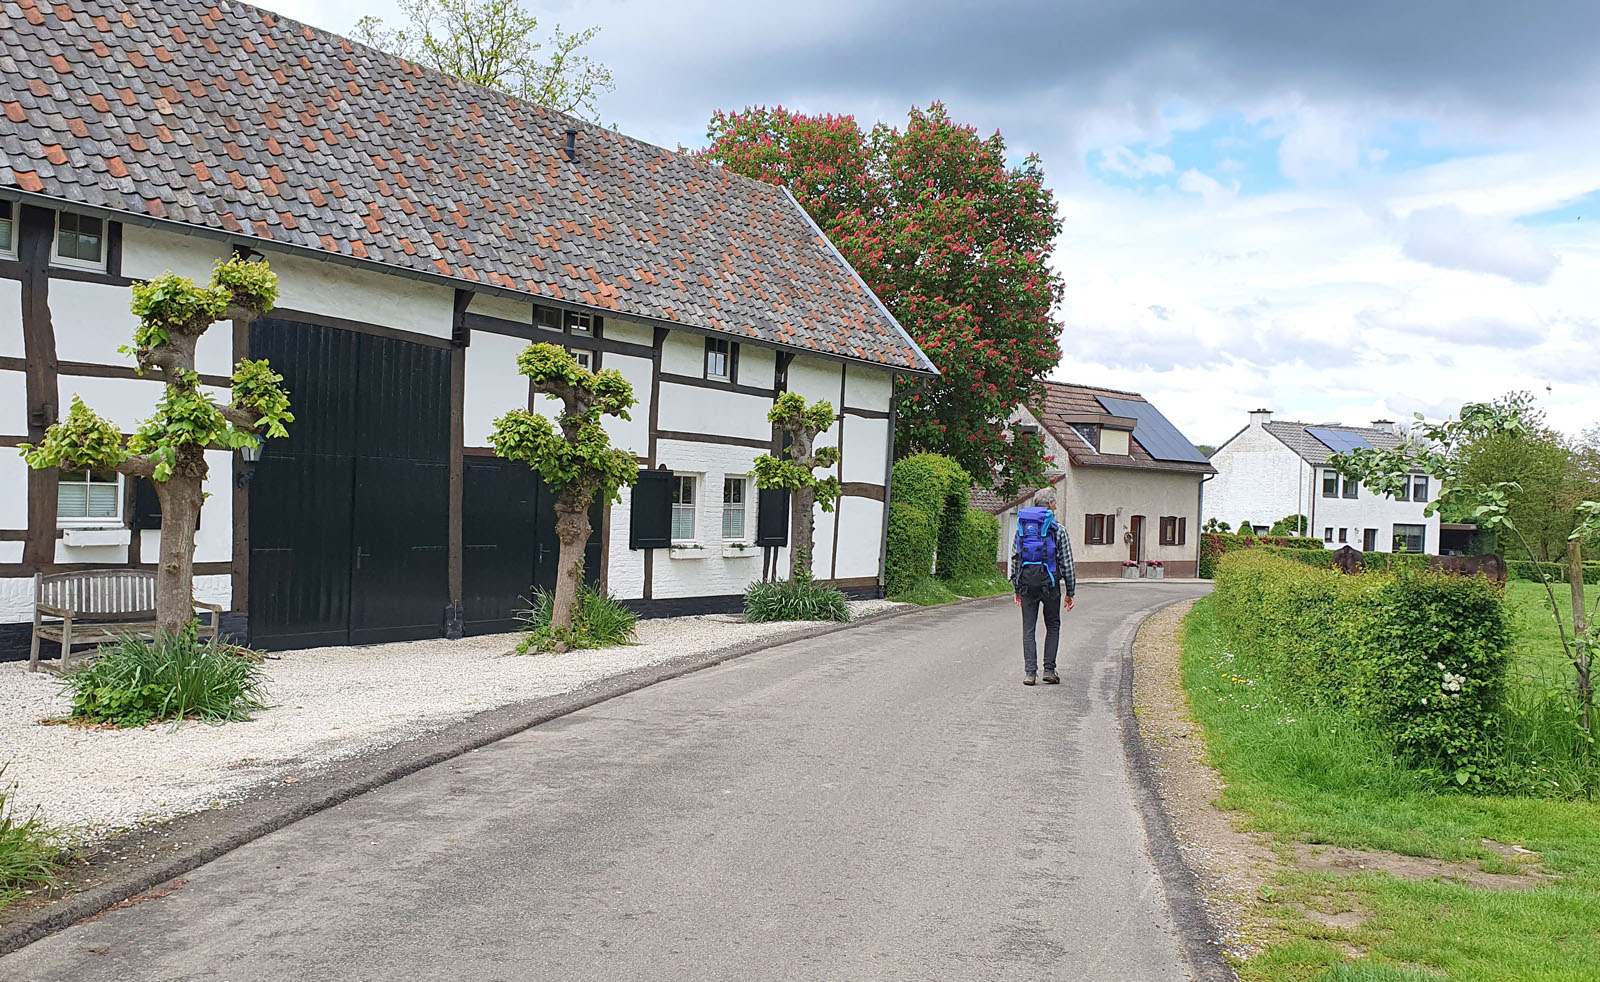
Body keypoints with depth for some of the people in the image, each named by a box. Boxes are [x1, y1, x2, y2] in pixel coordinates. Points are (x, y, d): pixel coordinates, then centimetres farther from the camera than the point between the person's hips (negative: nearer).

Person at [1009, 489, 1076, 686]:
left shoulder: (1021, 526, 10)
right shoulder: (1058, 529, 0)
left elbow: (1014, 559, 11)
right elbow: (1067, 562, 0)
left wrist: (1016, 588, 16)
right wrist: (1070, 592, 6)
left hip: (1026, 580, 2)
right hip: (1049, 581, -2)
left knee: (1028, 628, 6)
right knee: (1053, 626, 12)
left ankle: (1030, 673, -1)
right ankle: (1049, 670, 7)